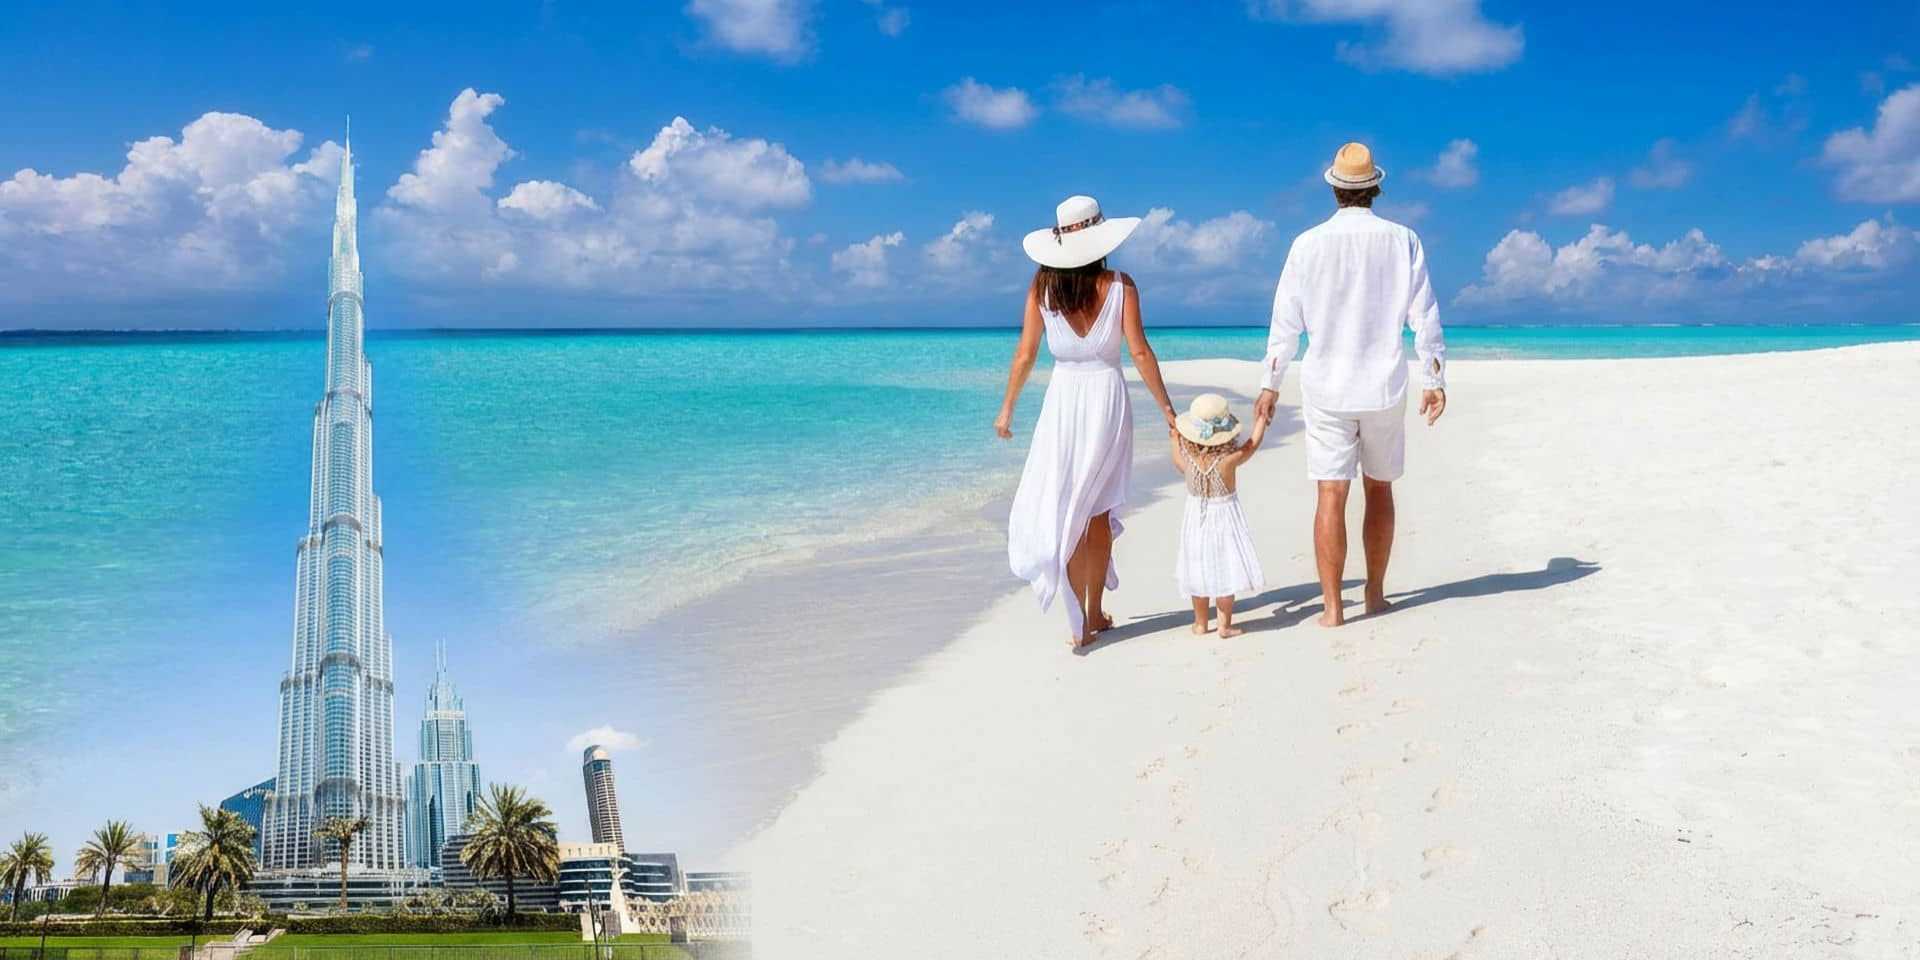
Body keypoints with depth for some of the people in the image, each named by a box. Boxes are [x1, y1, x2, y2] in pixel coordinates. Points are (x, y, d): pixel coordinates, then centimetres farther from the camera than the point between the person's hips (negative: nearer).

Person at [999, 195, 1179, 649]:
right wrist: (1167, 408, 0)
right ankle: (1095, 613, 19)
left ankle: (1079, 622, -1)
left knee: (1064, 511, 4)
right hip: (1108, 395, 0)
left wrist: (1007, 409, 8)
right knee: (1098, 511, 11)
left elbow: (1025, 354, -2)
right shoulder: (1119, 286, -4)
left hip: (1062, 400, 0)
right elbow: (1140, 352, -7)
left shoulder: (1042, 286, -2)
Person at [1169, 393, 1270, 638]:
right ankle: (1225, 625, 8)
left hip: (1196, 518, 3)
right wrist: (1262, 417, 10)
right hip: (1225, 517, -3)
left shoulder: (1187, 456, -13)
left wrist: (1175, 441, 23)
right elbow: (1253, 443, -3)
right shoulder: (1230, 459, -21)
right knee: (1225, 572, 5)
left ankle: (1200, 623, 23)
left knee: (1200, 572, 13)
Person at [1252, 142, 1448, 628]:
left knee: (1331, 496, -1)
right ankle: (1375, 593, 24)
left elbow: (1286, 322, -1)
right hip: (1385, 387, 1)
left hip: (1326, 388, -1)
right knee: (1379, 489, 15)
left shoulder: (1309, 244, -4)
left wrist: (1270, 384, 7)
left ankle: (1333, 606, -3)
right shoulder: (1402, 240, -1)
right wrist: (1434, 380, 7)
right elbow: (1425, 317, -1)